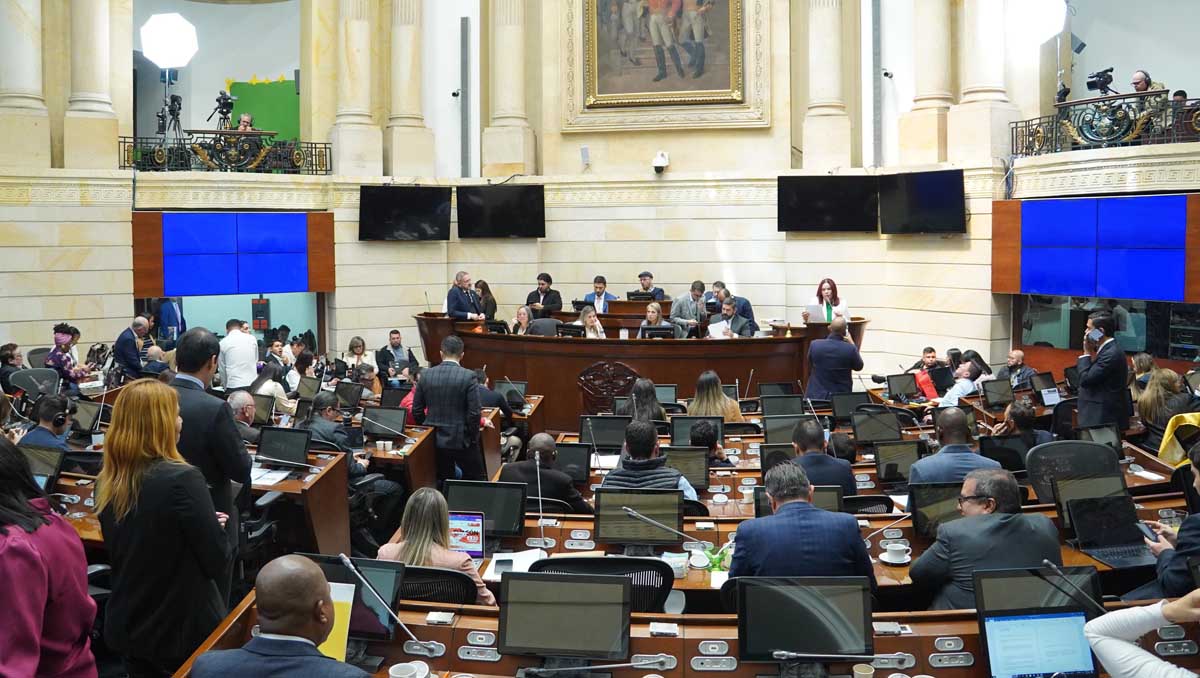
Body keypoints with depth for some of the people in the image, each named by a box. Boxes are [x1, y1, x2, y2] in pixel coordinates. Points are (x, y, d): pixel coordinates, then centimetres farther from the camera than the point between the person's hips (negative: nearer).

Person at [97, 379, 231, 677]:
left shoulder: (107, 482, -2)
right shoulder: (182, 479, -24)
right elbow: (219, 563, -19)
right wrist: (212, 527, 1)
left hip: (126, 628, 6)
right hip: (183, 631, -6)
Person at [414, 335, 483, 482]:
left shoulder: (426, 375, -2)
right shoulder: (468, 376, -14)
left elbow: (417, 409, 4)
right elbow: (474, 413, -16)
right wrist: (473, 438, -2)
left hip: (435, 441, 4)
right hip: (461, 440, -4)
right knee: (478, 481, 7)